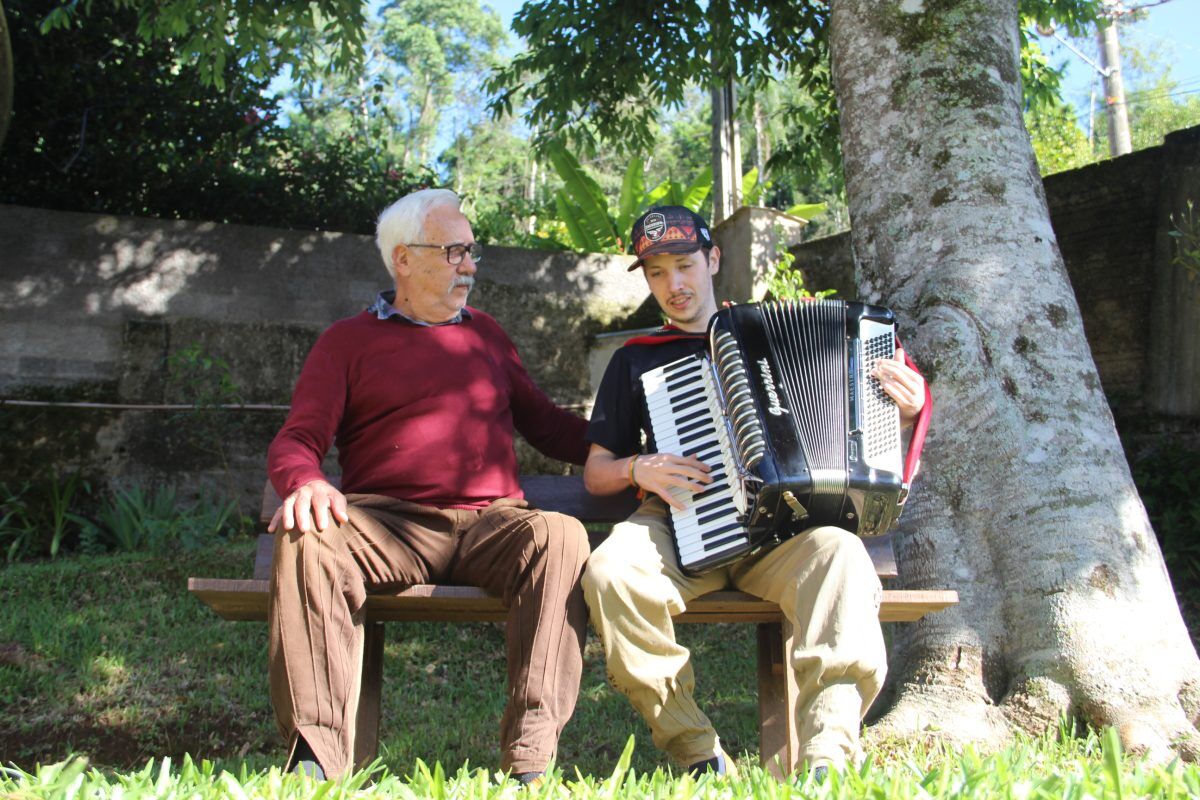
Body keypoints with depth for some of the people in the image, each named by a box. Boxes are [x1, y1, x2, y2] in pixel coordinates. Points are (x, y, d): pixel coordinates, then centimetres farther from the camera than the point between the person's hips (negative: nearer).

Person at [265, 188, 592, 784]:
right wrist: (305, 484, -19)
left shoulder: (485, 333, 26)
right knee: (307, 544, -33)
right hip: (390, 523, -2)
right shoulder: (348, 341, 15)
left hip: (492, 523, 2)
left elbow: (545, 424, 25)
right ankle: (316, 760, -33)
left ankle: (528, 761, -34)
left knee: (561, 536, -31)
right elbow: (297, 441, 5)